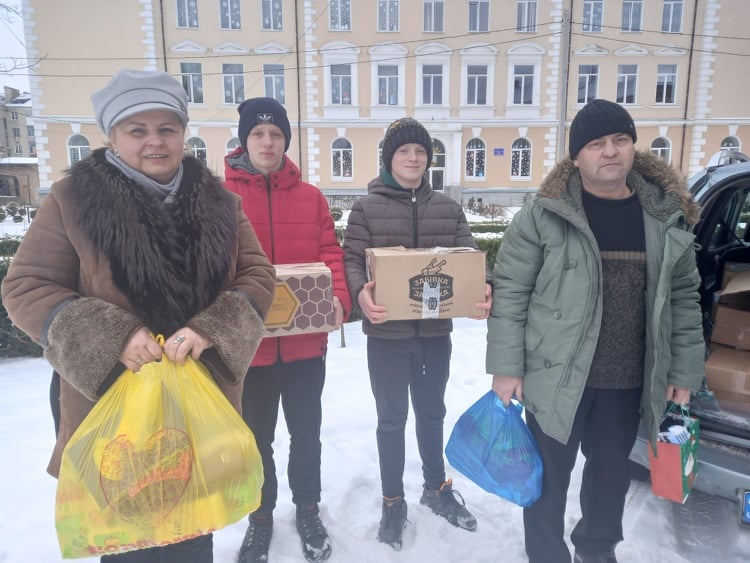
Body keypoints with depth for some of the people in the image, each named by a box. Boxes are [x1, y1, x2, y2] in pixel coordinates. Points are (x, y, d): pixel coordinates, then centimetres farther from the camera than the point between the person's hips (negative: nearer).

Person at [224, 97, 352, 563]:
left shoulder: (312, 197, 4)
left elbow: (330, 255, -1)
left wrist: (339, 300, -19)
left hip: (305, 340, 1)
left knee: (306, 433, 17)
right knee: (256, 437, 17)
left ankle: (308, 511, 40)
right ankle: (261, 517, 40)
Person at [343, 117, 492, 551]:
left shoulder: (449, 208, 6)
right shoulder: (367, 208, -3)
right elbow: (353, 260, -8)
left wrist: (482, 291, -20)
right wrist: (361, 293, -30)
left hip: (436, 331, 3)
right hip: (387, 333, -3)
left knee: (433, 413, 21)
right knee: (392, 418, 12)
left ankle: (437, 488, 42)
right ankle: (394, 501, 32)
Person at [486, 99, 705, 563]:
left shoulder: (667, 215, 2)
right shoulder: (544, 215, -10)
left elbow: (683, 297, 7)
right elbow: (509, 291, -10)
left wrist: (685, 370, 6)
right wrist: (506, 366, -13)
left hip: (629, 380, 4)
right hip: (556, 376, -4)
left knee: (612, 472, 23)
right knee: (549, 477, 11)